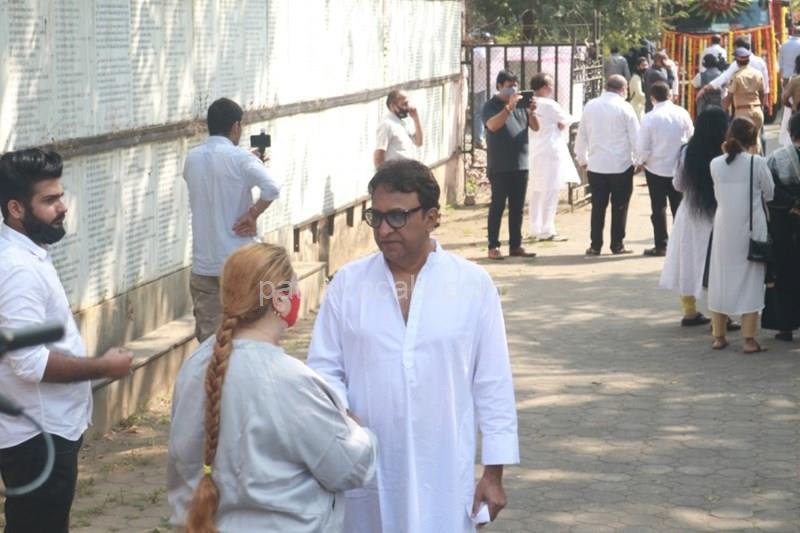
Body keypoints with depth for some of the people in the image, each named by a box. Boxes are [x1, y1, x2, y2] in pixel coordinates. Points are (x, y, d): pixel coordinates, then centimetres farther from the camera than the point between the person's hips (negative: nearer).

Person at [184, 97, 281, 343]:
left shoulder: (192, 159, 6)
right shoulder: (240, 158, -11)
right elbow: (272, 187, -26)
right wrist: (251, 216, -14)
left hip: (204, 265, 4)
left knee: (208, 337, 6)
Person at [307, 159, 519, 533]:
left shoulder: (474, 285, -2)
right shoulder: (347, 283, 1)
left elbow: (493, 383, 0)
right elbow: (324, 368, 5)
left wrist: (494, 472, 0)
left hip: (443, 474, -1)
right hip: (365, 473, 1)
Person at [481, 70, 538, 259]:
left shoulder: (521, 104, 12)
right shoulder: (491, 105, -4)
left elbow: (535, 127, 7)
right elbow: (493, 125, -22)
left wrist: (532, 111, -11)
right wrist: (509, 107, -29)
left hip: (521, 165, 6)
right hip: (499, 167, -5)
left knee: (517, 208, 8)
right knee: (498, 206, -2)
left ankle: (515, 245, 14)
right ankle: (493, 247, 1)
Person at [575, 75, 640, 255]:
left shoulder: (590, 106, 4)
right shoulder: (624, 107, -8)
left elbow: (582, 135, 9)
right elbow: (635, 136, -6)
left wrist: (582, 159, 20)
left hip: (596, 165, 3)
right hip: (621, 165, -3)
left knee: (598, 206, 8)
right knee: (619, 207, 6)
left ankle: (595, 245, 9)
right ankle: (617, 245, 8)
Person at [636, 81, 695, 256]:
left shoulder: (650, 118, -16)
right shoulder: (682, 114, -5)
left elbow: (643, 147, -13)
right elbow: (691, 137, 5)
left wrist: (640, 162, 5)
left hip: (656, 168, -3)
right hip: (679, 167, 3)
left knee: (658, 208, 4)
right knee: (679, 206, 12)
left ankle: (661, 245, 5)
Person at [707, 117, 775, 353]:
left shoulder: (716, 164, -2)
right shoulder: (757, 163, -11)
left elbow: (718, 194, 7)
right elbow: (769, 194, -1)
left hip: (724, 226, 3)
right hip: (751, 227, -3)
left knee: (721, 277, 13)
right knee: (750, 280, 3)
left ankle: (718, 336, 17)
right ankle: (749, 339, 1)